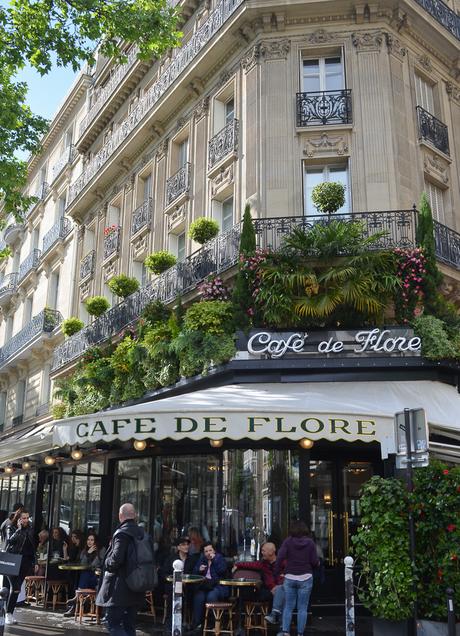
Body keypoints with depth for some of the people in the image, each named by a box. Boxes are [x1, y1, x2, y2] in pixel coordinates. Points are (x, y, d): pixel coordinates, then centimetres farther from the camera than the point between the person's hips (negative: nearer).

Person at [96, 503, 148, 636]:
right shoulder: (143, 534, 8)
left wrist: (106, 564, -4)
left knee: (113, 624, -1)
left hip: (119, 590, -8)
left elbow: (116, 559, -23)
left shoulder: (122, 533, -16)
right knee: (129, 625, 15)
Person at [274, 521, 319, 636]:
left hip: (289, 577, 1)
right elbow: (315, 562, -3)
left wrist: (276, 573, -1)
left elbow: (280, 558, -10)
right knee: (302, 608, 7)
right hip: (305, 578, 0)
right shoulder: (310, 543, -1)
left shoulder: (287, 542, -1)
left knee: (288, 606, 10)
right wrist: (318, 563, 19)